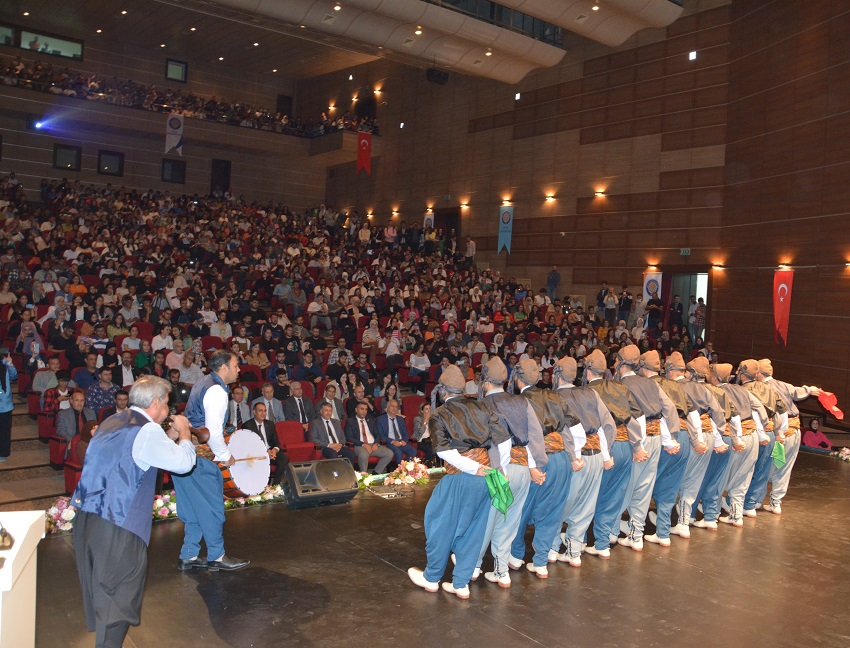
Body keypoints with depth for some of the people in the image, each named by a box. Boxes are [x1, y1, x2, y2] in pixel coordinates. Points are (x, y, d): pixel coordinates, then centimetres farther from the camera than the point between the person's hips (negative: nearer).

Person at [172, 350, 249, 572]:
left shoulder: (202, 383, 14)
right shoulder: (216, 390, -17)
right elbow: (213, 431, -22)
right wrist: (226, 455, -9)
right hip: (199, 457, -10)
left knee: (193, 508, 15)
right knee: (212, 506, 2)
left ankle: (188, 557, 23)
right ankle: (216, 557, 13)